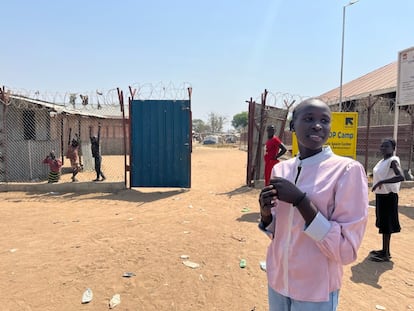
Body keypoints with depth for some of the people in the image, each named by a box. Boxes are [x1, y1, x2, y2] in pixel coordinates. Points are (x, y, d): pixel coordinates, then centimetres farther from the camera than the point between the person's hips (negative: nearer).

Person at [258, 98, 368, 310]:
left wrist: (300, 200, -25)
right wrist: (266, 213, -13)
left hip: (316, 293, -4)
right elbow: (277, 232, 7)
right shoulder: (280, 169, -1)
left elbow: (346, 250, -18)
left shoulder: (348, 170, -16)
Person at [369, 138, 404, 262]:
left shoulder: (393, 161, -17)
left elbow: (401, 177, -32)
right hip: (380, 195, 9)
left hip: (388, 196, -9)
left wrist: (381, 182, -35)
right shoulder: (382, 161, 10)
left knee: (386, 224, -3)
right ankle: (384, 250, 27)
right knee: (383, 223, 15)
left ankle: (385, 254, 6)